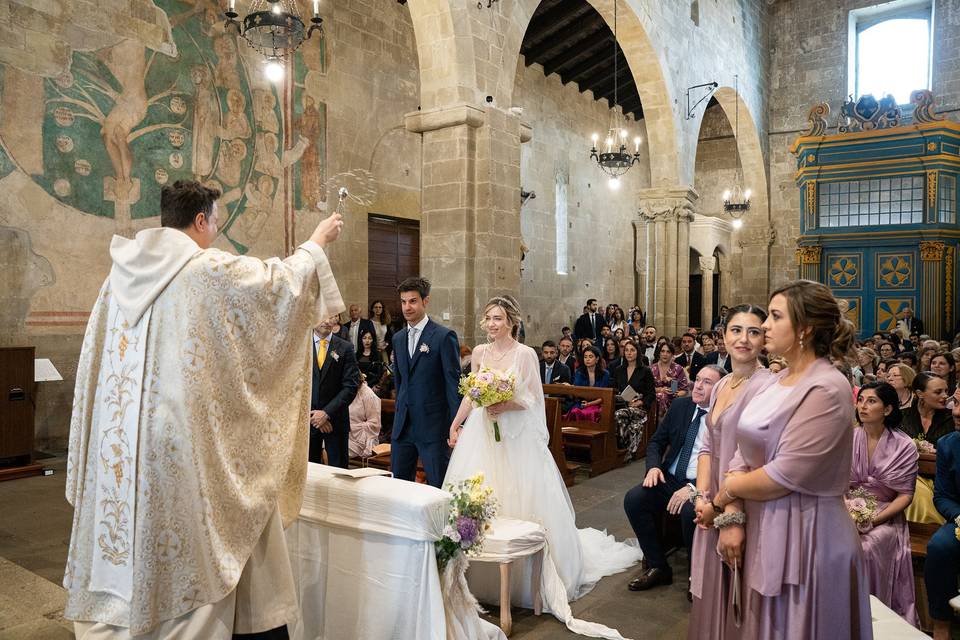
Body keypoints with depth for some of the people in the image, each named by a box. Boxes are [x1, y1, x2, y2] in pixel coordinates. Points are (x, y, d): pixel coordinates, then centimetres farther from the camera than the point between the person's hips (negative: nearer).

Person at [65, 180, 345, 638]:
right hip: (184, 436, -6)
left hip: (121, 440, 7)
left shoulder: (124, 270, 7)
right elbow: (282, 281, -3)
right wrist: (316, 243, 13)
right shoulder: (210, 269, -12)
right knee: (193, 551, 7)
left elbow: (99, 355, 13)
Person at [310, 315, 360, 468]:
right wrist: (313, 415, -8)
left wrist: (327, 413, -12)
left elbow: (351, 386, -6)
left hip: (335, 419, -1)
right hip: (307, 419, 1)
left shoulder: (345, 348, 0)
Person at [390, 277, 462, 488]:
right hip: (403, 425, 6)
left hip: (433, 426, -6)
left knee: (439, 487, 3)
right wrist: (400, 413, 18)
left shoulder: (444, 336, -9)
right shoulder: (398, 338, 12)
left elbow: (453, 382, -11)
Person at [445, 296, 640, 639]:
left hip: (515, 437, -4)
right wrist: (455, 424, 11)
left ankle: (521, 574, 17)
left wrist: (508, 406, -22)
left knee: (518, 501, 0)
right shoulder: (479, 352, 6)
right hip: (480, 435, 5)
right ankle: (479, 574, 23)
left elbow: (535, 399, -8)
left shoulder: (525, 354, -8)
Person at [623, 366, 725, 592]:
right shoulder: (680, 406, 9)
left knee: (690, 511, -35)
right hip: (670, 479, 6)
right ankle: (657, 567, -2)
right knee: (633, 499, -17)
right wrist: (654, 467, -6)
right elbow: (656, 442, 16)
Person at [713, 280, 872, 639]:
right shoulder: (777, 381, 6)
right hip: (763, 529, 8)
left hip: (804, 536, -8)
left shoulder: (826, 390, -19)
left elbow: (783, 476, -22)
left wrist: (728, 490, -7)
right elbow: (744, 451, 3)